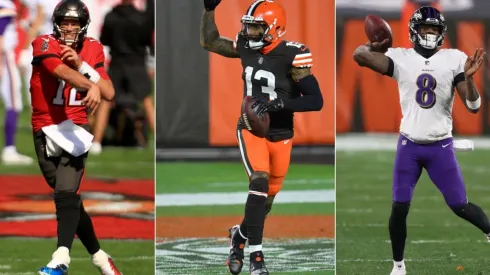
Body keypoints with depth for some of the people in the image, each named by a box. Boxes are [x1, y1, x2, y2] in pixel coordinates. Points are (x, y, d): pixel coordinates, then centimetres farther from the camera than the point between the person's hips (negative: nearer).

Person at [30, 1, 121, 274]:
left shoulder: (93, 49, 6)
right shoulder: (44, 45, -5)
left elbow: (109, 93, -3)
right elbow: (63, 72, -27)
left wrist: (81, 64, -13)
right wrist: (90, 86, -46)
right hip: (45, 131, 0)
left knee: (67, 194, -20)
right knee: (69, 199, 6)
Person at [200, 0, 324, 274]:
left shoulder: (292, 55, -17)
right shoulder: (246, 47, -3)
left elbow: (316, 100, -21)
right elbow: (209, 42, 13)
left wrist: (280, 103, -32)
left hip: (281, 135, -1)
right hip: (251, 129, 1)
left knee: (266, 199, 11)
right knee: (259, 183, -21)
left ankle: (241, 234, 41)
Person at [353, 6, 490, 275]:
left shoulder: (454, 59, -6)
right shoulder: (401, 58, -7)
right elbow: (359, 55, -23)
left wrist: (468, 78, -24)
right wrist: (375, 47, -9)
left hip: (441, 146, 0)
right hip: (409, 145, 0)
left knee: (460, 206, 3)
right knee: (399, 207, -1)